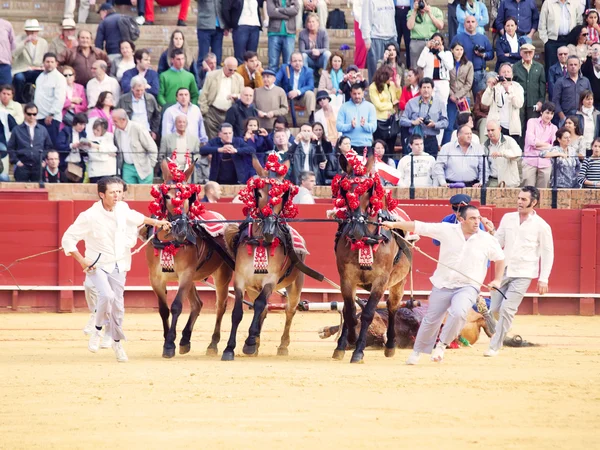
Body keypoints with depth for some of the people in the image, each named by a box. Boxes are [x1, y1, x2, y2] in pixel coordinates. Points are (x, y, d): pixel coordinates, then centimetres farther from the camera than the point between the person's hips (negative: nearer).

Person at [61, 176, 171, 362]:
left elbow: (136, 218, 23)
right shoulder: (90, 216, -20)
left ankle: (117, 342, 31)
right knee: (107, 295, -28)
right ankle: (97, 331, -4)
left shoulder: (122, 209, -3)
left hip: (118, 266, 5)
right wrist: (82, 261, -19)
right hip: (97, 266, -5)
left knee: (117, 305, 10)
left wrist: (155, 222, 20)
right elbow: (68, 239, -15)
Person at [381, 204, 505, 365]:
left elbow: (500, 258, 12)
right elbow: (420, 227, -5)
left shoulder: (488, 240, -4)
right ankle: (417, 351, 31)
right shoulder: (447, 230, -6)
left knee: (458, 313, -29)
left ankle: (442, 345, -7)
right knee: (431, 320, 10)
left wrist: (497, 280, 3)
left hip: (468, 287, -1)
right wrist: (394, 224, -9)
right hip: (442, 285, 1)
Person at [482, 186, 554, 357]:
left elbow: (548, 253, -3)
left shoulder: (542, 226, -7)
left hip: (523, 275, -5)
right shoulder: (508, 218, 5)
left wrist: (543, 279, -7)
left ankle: (494, 347, -7)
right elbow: (499, 244, 10)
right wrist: (492, 231, -9)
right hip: (504, 271, 5)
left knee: (507, 309, -12)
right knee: (494, 309, 5)